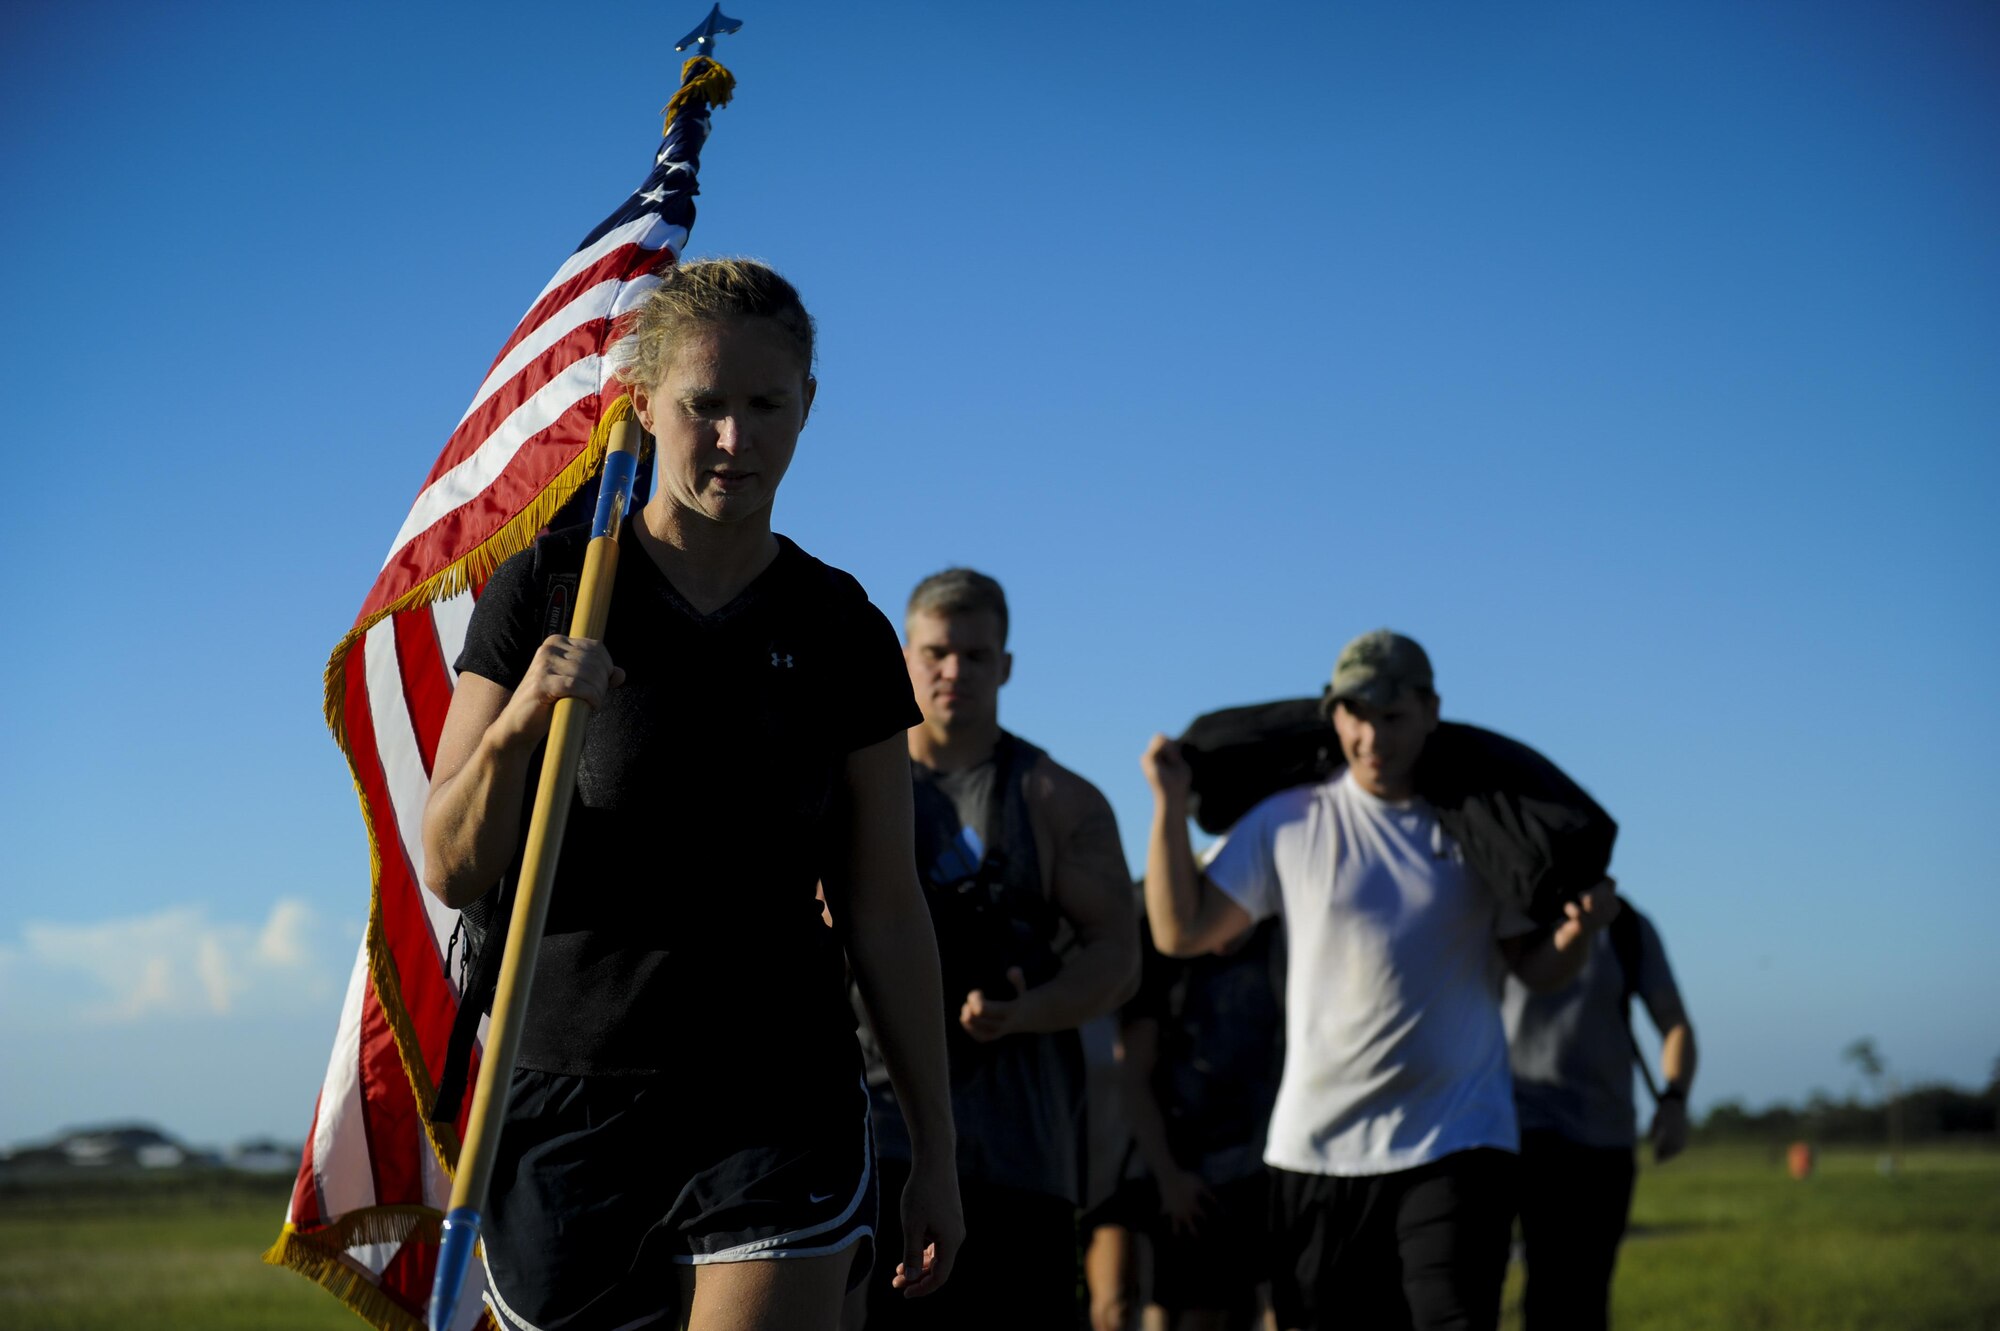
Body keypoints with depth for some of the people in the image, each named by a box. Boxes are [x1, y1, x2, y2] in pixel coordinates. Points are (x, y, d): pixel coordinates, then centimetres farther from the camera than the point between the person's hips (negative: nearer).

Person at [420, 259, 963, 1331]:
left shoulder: (840, 632, 5)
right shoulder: (548, 589, -1)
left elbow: (884, 910, 9)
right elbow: (453, 871, -3)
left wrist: (934, 1144, 8)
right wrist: (517, 726, -22)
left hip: (784, 1112, 1)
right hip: (567, 1105, 0)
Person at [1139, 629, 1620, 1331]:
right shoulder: (1287, 822, 3)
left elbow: (1537, 966, 7)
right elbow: (1180, 931, 2)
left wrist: (1581, 926, -14)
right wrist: (1170, 804, -4)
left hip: (1457, 1139, -1)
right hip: (1317, 1147, 2)